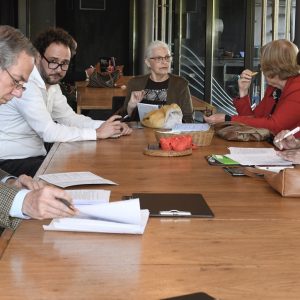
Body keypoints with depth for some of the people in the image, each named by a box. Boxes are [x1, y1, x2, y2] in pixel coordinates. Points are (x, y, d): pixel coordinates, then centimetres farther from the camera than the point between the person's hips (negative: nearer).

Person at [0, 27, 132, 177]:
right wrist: (97, 133, -18)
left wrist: (106, 126, -6)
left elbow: (69, 118, 10)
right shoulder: (26, 84, -22)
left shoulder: (51, 84, 9)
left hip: (35, 156, 9)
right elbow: (48, 132, -25)